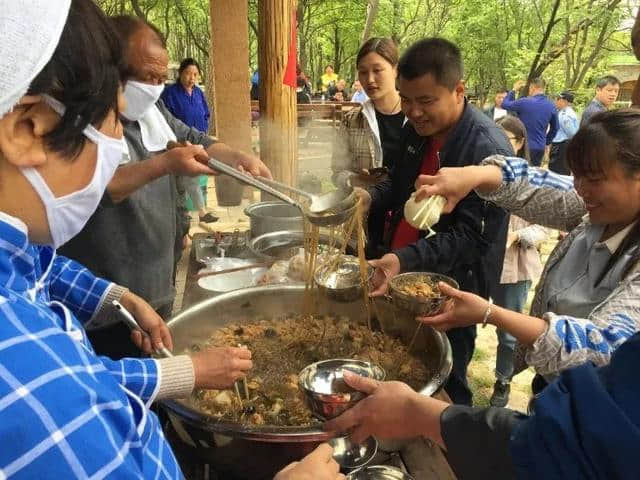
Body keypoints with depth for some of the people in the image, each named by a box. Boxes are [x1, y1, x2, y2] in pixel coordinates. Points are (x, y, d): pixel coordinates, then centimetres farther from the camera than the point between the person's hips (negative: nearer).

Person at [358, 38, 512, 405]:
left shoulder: (489, 150, -21)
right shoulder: (417, 129, 3)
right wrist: (371, 197, -2)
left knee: (442, 391, 8)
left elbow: (471, 237, -24)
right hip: (403, 283, 8)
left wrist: (406, 259, -35)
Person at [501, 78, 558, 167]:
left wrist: (514, 90, 12)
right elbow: (555, 128, 14)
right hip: (540, 148, 5)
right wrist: (547, 143, 26)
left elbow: (505, 104, 0)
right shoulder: (552, 106, 3)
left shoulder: (524, 102, -14)